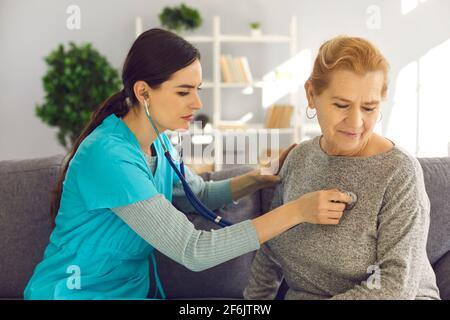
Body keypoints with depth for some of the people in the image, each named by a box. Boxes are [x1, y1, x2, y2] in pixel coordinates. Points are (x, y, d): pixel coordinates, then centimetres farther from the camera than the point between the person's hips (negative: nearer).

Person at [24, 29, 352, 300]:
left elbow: (199, 194, 14)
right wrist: (296, 211, -29)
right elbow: (192, 250, -28)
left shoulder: (157, 141, -2)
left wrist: (259, 177, -4)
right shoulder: (109, 156, -26)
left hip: (131, 288, 7)